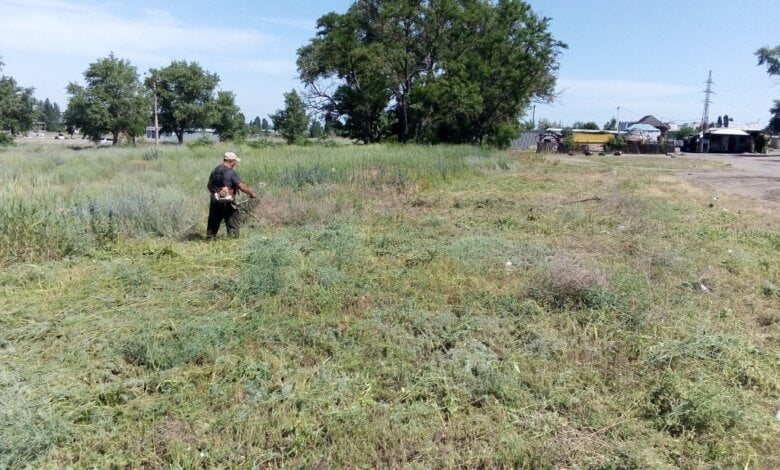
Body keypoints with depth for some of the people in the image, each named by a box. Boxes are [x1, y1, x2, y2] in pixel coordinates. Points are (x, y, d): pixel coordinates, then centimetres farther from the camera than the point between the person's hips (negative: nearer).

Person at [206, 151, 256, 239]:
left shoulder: (215, 170, 9)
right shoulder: (231, 172, -14)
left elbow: (209, 185, 18)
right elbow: (241, 186, -19)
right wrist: (251, 193, -9)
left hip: (215, 201, 7)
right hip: (227, 202, -7)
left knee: (213, 222, 18)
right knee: (233, 224, 2)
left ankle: (209, 237, 24)